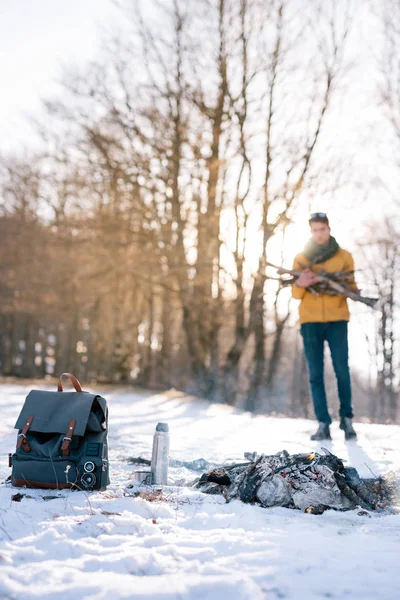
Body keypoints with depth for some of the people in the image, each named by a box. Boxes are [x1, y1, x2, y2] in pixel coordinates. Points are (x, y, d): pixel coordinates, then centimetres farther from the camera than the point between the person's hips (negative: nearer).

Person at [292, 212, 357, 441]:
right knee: (315, 374, -3)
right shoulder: (301, 258, 11)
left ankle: (347, 418, 10)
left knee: (342, 371, -6)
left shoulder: (344, 256, 10)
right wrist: (300, 284, -16)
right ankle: (323, 424, -1)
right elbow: (296, 293, 7)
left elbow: (352, 287, 8)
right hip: (310, 321, 1)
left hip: (337, 320, -1)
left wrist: (349, 288, -15)